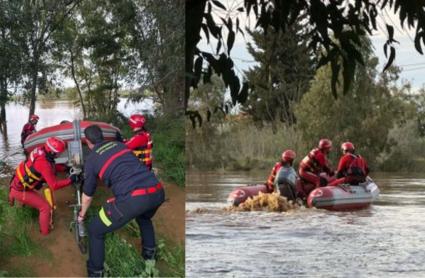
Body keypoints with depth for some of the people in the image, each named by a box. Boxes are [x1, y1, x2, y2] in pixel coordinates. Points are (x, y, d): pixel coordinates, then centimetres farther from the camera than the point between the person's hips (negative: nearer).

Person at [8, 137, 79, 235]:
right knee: (46, 207, -4)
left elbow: (51, 166, 11)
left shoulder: (41, 150, -8)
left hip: (16, 182, 9)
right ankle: (45, 231, 15)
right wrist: (70, 179, -26)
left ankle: (13, 196, 65)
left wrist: (65, 168, 4)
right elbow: (54, 185, -32)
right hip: (20, 191, -9)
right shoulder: (44, 163, -33)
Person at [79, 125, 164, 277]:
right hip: (157, 191, 6)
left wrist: (82, 214, 43)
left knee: (95, 230, 16)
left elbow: (88, 194, 25)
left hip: (132, 198, -6)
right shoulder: (119, 144, 25)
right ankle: (149, 254, 50)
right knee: (144, 218, 42)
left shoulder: (92, 158, 13)